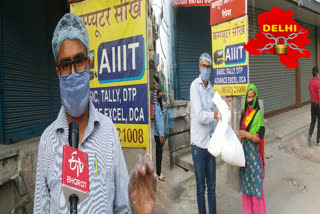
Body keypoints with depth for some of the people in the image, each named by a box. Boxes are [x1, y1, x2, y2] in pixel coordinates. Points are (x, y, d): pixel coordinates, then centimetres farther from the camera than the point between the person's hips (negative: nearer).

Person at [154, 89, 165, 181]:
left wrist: (162, 134, 15)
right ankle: (159, 173, 4)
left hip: (160, 134, 9)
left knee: (160, 153, 13)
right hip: (158, 134, -9)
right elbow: (157, 121, -18)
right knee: (159, 153, -3)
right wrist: (160, 134, -19)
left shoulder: (159, 105, 15)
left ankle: (159, 172, 21)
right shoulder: (156, 106, -13)